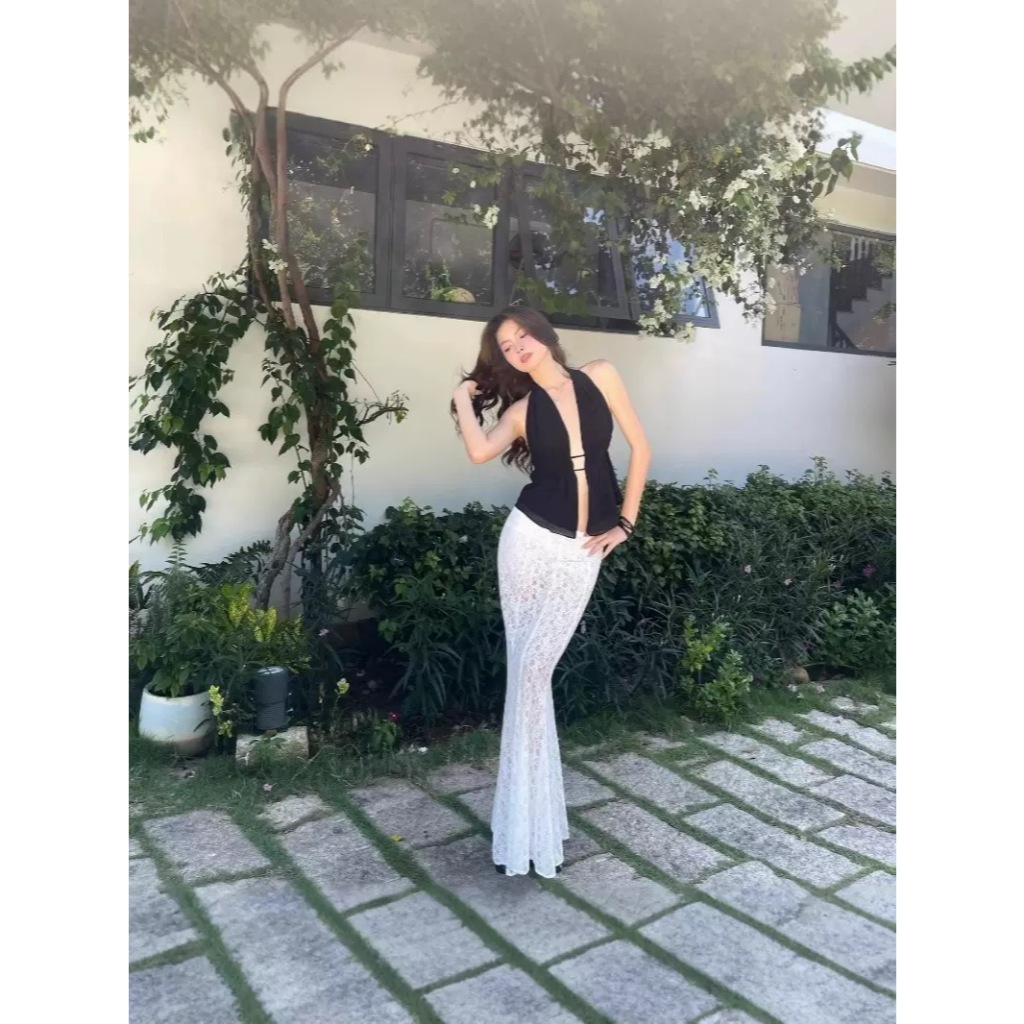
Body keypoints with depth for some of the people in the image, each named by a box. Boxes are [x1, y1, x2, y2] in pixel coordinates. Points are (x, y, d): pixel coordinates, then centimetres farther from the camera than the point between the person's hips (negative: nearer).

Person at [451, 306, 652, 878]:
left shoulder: (600, 377, 4)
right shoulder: (521, 409, 5)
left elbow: (640, 447, 6)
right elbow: (480, 451, -15)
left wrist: (625, 523, 3)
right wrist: (464, 399, 2)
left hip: (582, 553, -1)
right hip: (531, 540, 2)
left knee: (535, 670, -7)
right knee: (524, 671, 2)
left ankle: (530, 824, 9)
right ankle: (531, 819, 15)